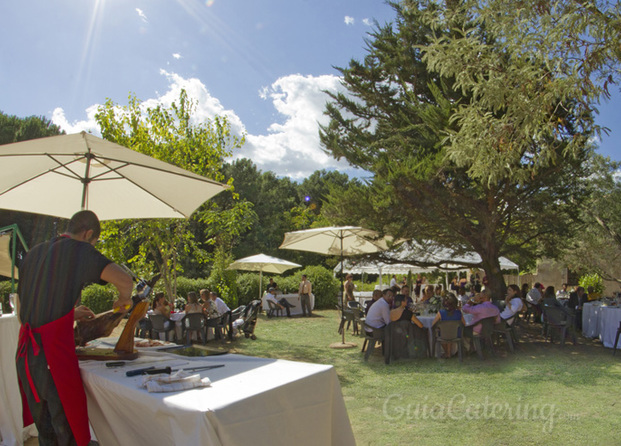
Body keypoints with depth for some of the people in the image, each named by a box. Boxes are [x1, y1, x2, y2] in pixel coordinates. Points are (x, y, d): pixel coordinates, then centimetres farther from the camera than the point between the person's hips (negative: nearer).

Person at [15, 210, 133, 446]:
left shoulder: (33, 253, 17)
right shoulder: (79, 249, -4)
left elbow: (21, 311, 23)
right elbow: (124, 279, -19)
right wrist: (123, 300, 2)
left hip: (24, 354, 7)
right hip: (54, 353, -7)